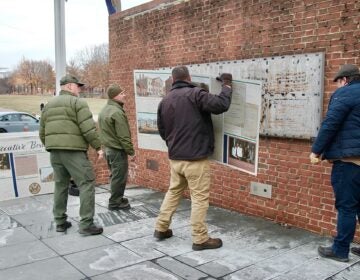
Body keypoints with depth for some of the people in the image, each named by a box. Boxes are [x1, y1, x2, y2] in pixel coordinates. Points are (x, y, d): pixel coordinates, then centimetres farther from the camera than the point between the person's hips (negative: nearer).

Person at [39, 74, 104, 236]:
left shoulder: (48, 105, 19)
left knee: (60, 185, 17)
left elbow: (42, 133, 19)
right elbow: (88, 129, -14)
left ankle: (60, 222, 21)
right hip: (73, 151, -8)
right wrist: (98, 146, -6)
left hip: (54, 152, 8)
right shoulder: (78, 102, -4)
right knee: (87, 184, -3)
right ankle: (86, 224, -6)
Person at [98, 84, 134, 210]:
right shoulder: (117, 112, -19)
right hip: (118, 150, -10)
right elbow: (123, 136, -20)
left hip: (108, 148, 10)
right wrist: (131, 152, -13)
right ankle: (115, 203, 9)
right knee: (119, 177, 1)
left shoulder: (104, 110, 12)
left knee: (115, 176, 20)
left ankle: (117, 199, 30)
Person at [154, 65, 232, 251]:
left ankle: (161, 228, 28)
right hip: (196, 158, -6)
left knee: (173, 192, 20)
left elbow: (162, 131, 16)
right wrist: (227, 85, -3)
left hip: (175, 157, 7)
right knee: (199, 198, 2)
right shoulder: (195, 94, -12)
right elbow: (221, 105, -19)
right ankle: (200, 239, 8)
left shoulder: (165, 101, 8)